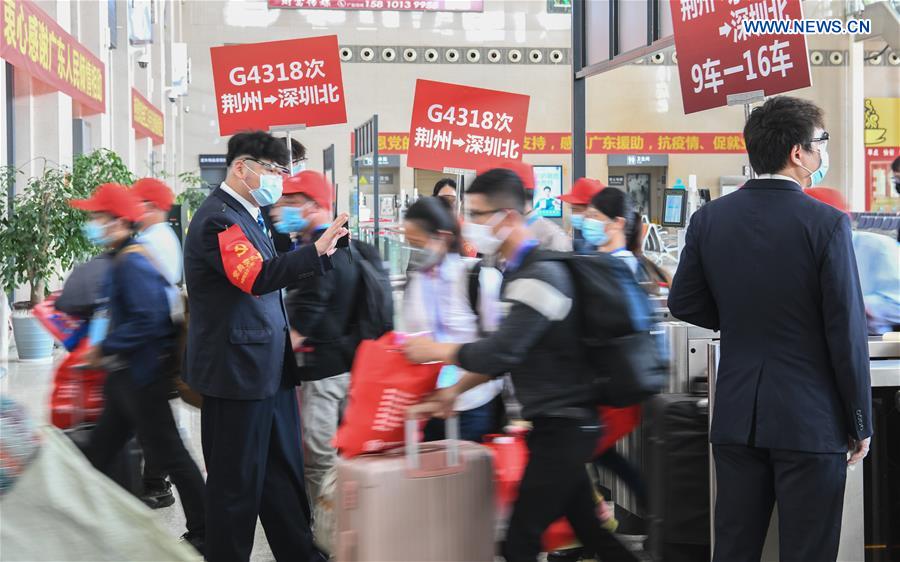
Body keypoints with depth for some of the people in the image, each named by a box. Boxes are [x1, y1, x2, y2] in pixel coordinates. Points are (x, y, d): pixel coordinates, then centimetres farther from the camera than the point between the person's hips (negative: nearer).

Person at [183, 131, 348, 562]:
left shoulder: (249, 216, 15)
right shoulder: (218, 218, -16)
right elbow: (257, 278, -32)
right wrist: (317, 251, -41)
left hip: (270, 370, 10)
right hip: (236, 372, -10)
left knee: (284, 477, 15)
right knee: (236, 483, 1)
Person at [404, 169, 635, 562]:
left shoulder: (540, 276, -19)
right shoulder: (519, 271, 12)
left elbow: (502, 351, -25)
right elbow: (507, 352, 17)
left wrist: (435, 351, -12)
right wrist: (455, 390, 8)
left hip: (563, 427, -10)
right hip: (561, 424, 10)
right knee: (586, 527, 17)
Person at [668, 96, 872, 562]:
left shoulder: (709, 218, -1)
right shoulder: (827, 224, -13)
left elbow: (683, 303, 8)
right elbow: (847, 334, -11)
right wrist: (860, 423, -1)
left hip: (736, 418, 4)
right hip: (811, 419, -4)